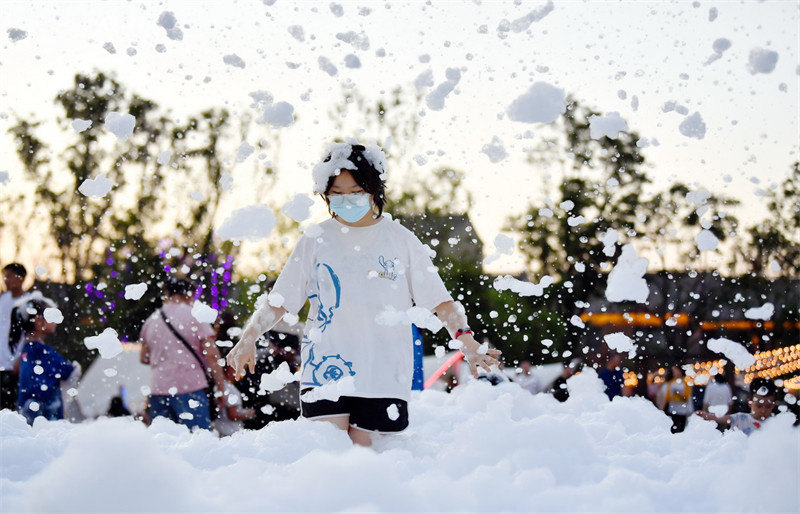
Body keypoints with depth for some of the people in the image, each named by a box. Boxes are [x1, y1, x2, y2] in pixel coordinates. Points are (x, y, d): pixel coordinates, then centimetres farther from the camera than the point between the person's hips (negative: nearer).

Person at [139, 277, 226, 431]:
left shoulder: (151, 320, 13)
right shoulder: (195, 316, -2)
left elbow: (144, 358, 22)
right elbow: (211, 354, -8)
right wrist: (221, 388, -3)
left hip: (158, 389, 5)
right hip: (190, 387, -5)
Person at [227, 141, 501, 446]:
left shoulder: (401, 240, 6)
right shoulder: (315, 241, 7)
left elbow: (439, 301, 3)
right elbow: (279, 301, 7)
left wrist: (465, 340, -13)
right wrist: (248, 339, -8)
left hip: (384, 374, 0)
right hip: (325, 369, 0)